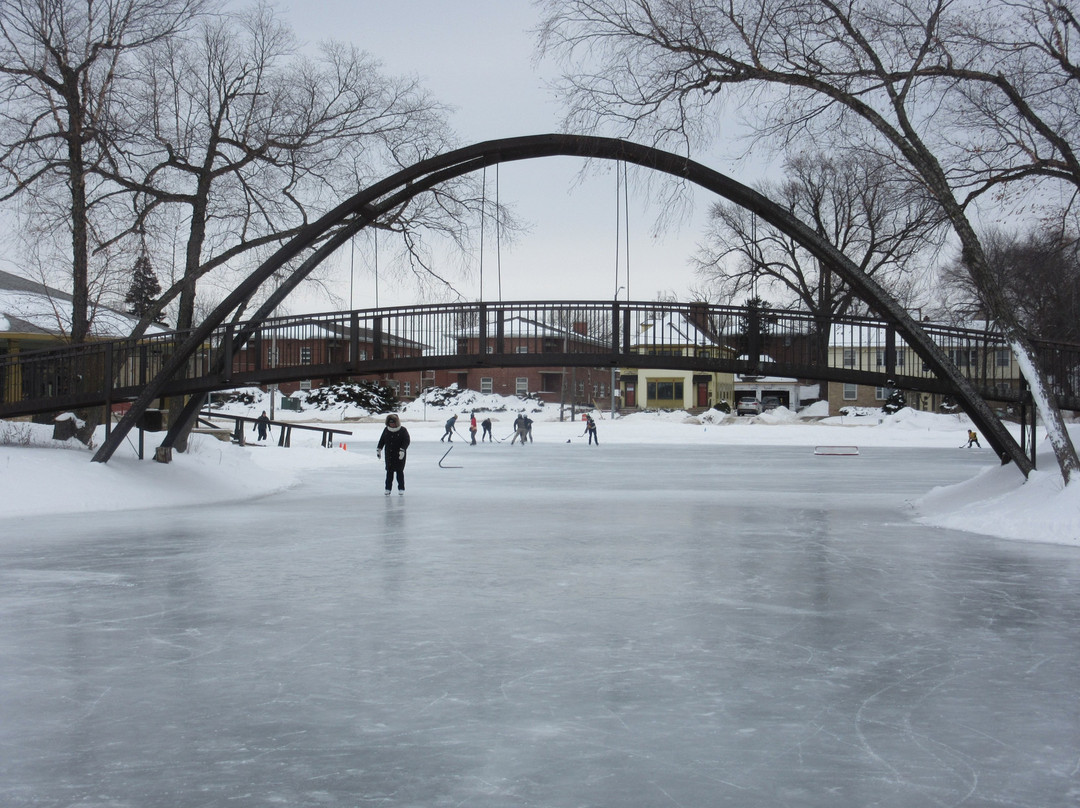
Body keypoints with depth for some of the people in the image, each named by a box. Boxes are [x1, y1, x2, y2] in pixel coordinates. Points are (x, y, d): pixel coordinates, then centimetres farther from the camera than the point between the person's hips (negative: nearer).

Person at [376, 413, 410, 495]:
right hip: (389, 454, 4)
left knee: (400, 472, 1)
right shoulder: (386, 430, 6)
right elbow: (382, 440, 14)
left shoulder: (403, 430, -7)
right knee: (389, 472, 5)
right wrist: (379, 449, 8)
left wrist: (402, 450, -22)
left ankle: (401, 489, 8)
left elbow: (406, 441, -10)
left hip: (399, 455, -4)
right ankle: (388, 489, 11)